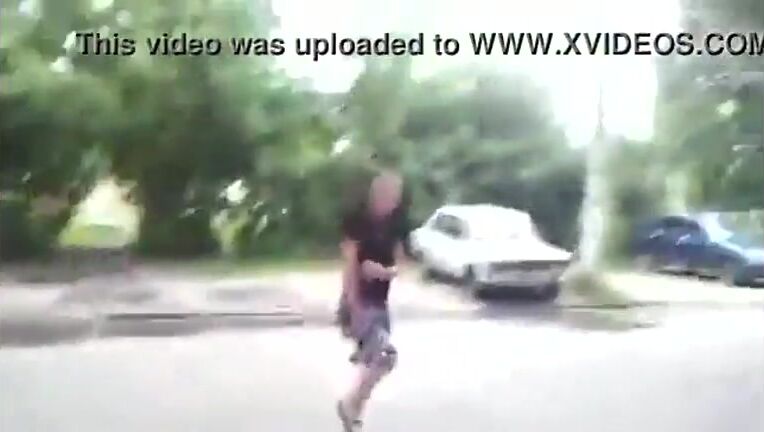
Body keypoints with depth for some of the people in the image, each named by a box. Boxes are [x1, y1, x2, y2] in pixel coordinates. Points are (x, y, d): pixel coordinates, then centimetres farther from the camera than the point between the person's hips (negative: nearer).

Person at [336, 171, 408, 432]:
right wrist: (352, 308, -21)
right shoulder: (357, 221, -13)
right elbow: (350, 265, -16)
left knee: (370, 360, 12)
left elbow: (398, 264, 8)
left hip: (380, 302, 7)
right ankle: (349, 404, 1)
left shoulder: (395, 224, 6)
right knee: (385, 354, -20)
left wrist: (385, 271, -16)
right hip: (358, 302, -7)